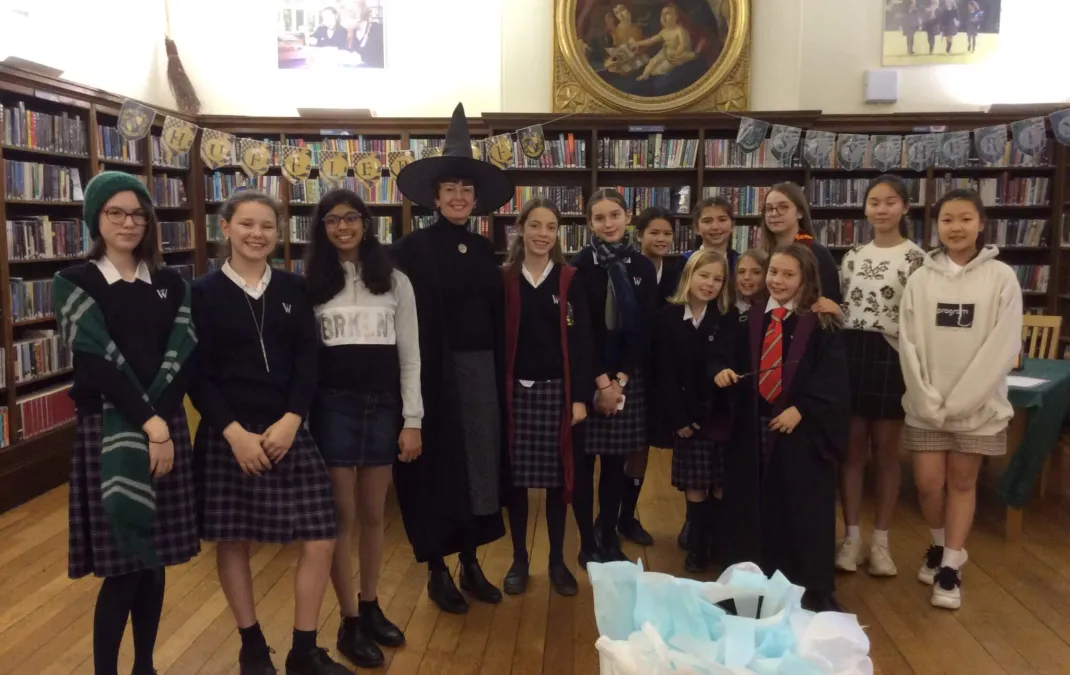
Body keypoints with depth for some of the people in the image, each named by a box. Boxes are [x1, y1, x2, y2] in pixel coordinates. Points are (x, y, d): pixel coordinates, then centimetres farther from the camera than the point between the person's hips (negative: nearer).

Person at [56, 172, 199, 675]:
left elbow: (184, 358, -1)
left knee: (155, 560, 10)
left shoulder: (170, 285, 9)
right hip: (107, 431, -3)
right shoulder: (74, 284, -1)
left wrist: (161, 426, -13)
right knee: (122, 565, -2)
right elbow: (96, 363, -11)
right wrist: (146, 423, -16)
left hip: (168, 429, 4)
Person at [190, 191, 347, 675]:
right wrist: (234, 431, -13)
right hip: (226, 433, -2)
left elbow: (308, 362, 2)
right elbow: (197, 373, -3)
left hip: (288, 429, 2)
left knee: (321, 540, -2)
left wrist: (290, 420, -11)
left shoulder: (293, 289, 7)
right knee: (231, 540, 6)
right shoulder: (204, 293, 1)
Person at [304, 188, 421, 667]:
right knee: (341, 515, 2)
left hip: (383, 404, 2)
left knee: (373, 514, 11)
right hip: (333, 405, -1)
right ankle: (349, 622, 14)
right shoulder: (311, 283, 3)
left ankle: (371, 606, 28)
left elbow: (410, 356, 4)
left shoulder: (395, 282, 5)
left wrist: (412, 420, -2)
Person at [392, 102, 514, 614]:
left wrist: (500, 376, 8)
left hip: (481, 372, 5)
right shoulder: (413, 248, -7)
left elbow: (496, 318, 12)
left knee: (480, 464, 11)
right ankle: (437, 569, 19)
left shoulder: (484, 250, 10)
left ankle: (471, 562, 26)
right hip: (435, 374, -5)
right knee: (438, 466, 5)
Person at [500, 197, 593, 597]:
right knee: (515, 478, 6)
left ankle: (557, 562, 22)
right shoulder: (503, 279, 2)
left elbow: (581, 341, 0)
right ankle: (519, 561, 22)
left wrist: (581, 396, -5)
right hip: (515, 389, 0)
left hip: (556, 389, 0)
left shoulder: (570, 280, 2)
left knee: (558, 477, 8)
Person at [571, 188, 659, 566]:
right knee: (583, 461, 2)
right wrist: (601, 381, -13)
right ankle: (587, 544, 13)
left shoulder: (643, 268, 5)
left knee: (616, 460, 8)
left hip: (627, 376, 3)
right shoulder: (578, 266, -5)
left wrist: (620, 379, -7)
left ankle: (610, 538, 20)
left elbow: (645, 330, 1)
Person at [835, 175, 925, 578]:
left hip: (891, 357, -3)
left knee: (885, 450, 5)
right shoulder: (852, 258, 11)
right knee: (852, 447, 6)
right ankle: (852, 536, 15)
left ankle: (880, 541, 15)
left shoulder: (916, 258, -2)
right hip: (849, 354, 4)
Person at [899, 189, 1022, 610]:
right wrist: (927, 398, -11)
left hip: (977, 404, -1)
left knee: (962, 482, 7)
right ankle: (940, 545, 31)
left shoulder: (1001, 278, -5)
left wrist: (958, 400, -14)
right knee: (928, 483, 3)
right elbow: (908, 343, -2)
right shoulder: (921, 279, 0)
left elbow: (1004, 346, -9)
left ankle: (950, 568, 20)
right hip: (926, 404, 1)